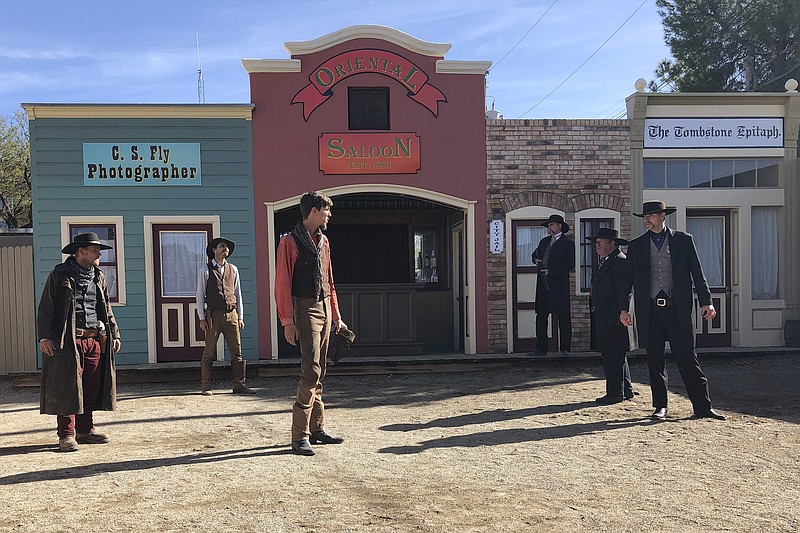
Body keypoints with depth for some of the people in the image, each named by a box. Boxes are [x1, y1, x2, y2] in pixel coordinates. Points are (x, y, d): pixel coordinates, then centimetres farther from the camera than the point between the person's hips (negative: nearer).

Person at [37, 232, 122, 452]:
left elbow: (106, 309, 22)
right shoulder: (60, 275, -1)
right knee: (68, 388, -3)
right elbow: (45, 308, -3)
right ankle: (66, 434, 4)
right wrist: (44, 336, -11)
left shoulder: (98, 277, 16)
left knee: (92, 387, 8)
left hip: (95, 340, 6)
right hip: (68, 340, -6)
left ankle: (85, 429, 20)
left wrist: (114, 334, 16)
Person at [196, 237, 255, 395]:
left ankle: (239, 384, 5)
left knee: (237, 351, 1)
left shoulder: (233, 269, 14)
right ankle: (206, 386, 8)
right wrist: (202, 318, -4)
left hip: (231, 314, 3)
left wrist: (240, 317, 12)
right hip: (213, 315, -3)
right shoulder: (205, 269, 4)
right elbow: (200, 295, 3)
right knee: (209, 352, 0)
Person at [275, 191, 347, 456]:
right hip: (306, 309, -8)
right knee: (311, 371, -13)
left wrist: (336, 315, 19)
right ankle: (300, 436, -9)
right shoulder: (290, 242, -7)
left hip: (324, 308, 8)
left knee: (319, 372, 11)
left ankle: (317, 428, 19)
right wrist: (288, 321, -16)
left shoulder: (323, 241, 16)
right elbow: (282, 284, -11)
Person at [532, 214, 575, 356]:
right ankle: (541, 349, 12)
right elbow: (535, 255, 30)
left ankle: (565, 348, 6)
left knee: (563, 317, -1)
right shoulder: (544, 241, 18)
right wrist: (536, 260, 5)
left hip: (559, 285, -6)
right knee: (541, 316, 6)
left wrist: (550, 271, -14)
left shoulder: (568, 243, -2)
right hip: (543, 284, 6)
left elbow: (570, 265, -9)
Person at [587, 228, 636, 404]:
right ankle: (626, 390, 24)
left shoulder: (619, 261, -13)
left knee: (613, 355, -6)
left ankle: (615, 393, 0)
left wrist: (613, 317, -22)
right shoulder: (607, 261, 20)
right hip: (605, 318, 11)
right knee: (616, 355, 16)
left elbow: (623, 291, -19)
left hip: (613, 318, -11)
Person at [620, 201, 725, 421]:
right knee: (655, 361, 6)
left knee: (687, 358, -2)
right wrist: (623, 308, 6)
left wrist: (706, 301, -3)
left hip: (677, 309, -2)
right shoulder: (636, 246, 10)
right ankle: (660, 407, 16)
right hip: (649, 311, 2)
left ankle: (702, 407, 5)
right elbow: (628, 279, 12)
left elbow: (697, 272, 5)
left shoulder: (683, 240, 6)